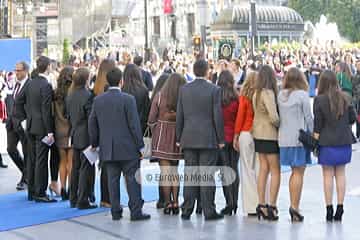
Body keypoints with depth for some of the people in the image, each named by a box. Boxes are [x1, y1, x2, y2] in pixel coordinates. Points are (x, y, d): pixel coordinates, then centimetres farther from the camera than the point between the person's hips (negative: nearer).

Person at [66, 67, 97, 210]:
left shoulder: (70, 96, 5)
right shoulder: (87, 96, -17)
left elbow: (68, 115, 11)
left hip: (75, 136, 7)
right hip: (86, 137, -7)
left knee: (75, 168, 14)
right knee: (86, 169, -1)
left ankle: (73, 199, 21)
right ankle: (82, 201, 1)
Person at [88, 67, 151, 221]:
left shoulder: (98, 100, 4)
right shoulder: (128, 99, -10)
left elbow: (92, 124, 10)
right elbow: (134, 124, -11)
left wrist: (94, 143, 21)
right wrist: (140, 145, -3)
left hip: (107, 149, 4)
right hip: (127, 148, -4)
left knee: (113, 180, 9)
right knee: (132, 179, 2)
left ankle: (116, 211, 13)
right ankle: (136, 211, 3)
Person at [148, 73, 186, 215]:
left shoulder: (160, 96, -7)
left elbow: (151, 119, -4)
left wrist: (154, 133, 13)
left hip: (162, 135, -2)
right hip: (177, 137, 2)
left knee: (165, 171, 2)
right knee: (175, 171, 14)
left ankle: (168, 203, 2)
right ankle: (175, 202, 13)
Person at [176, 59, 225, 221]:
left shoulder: (184, 89, 3)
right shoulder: (214, 90, -7)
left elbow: (179, 115, 5)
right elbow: (217, 116, -7)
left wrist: (179, 138, 12)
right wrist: (220, 139, 1)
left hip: (189, 139, 3)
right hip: (208, 139, -3)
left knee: (190, 175, 8)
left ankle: (187, 210, 11)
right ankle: (209, 211, 3)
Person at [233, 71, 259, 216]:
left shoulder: (244, 97, -2)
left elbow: (240, 117, 0)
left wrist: (236, 136, 8)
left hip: (246, 134, -1)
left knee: (248, 170, 4)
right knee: (259, 169, 6)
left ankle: (250, 207, 4)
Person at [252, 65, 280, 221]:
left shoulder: (256, 93, 7)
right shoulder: (268, 93, -17)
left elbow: (258, 114, 8)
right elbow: (274, 117, -23)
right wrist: (280, 126, -5)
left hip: (258, 135, 8)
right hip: (270, 135, -8)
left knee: (263, 169, 11)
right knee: (275, 171, 1)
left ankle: (261, 205, 12)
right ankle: (272, 206, 0)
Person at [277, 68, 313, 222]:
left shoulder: (280, 95, 5)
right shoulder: (302, 95, -10)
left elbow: (278, 116, 8)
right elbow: (308, 117, -7)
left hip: (284, 138, 5)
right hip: (299, 137, -5)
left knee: (295, 172, 14)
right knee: (299, 172, 0)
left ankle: (293, 205, 14)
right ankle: (295, 207, -4)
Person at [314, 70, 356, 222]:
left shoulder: (319, 100, -10)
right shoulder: (344, 98, 1)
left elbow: (317, 124, -9)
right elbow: (353, 118, 6)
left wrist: (315, 139, -1)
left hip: (327, 142, -3)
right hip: (344, 141, 4)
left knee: (328, 175, 3)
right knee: (340, 174, 10)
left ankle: (329, 209, 5)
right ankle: (340, 208, 12)